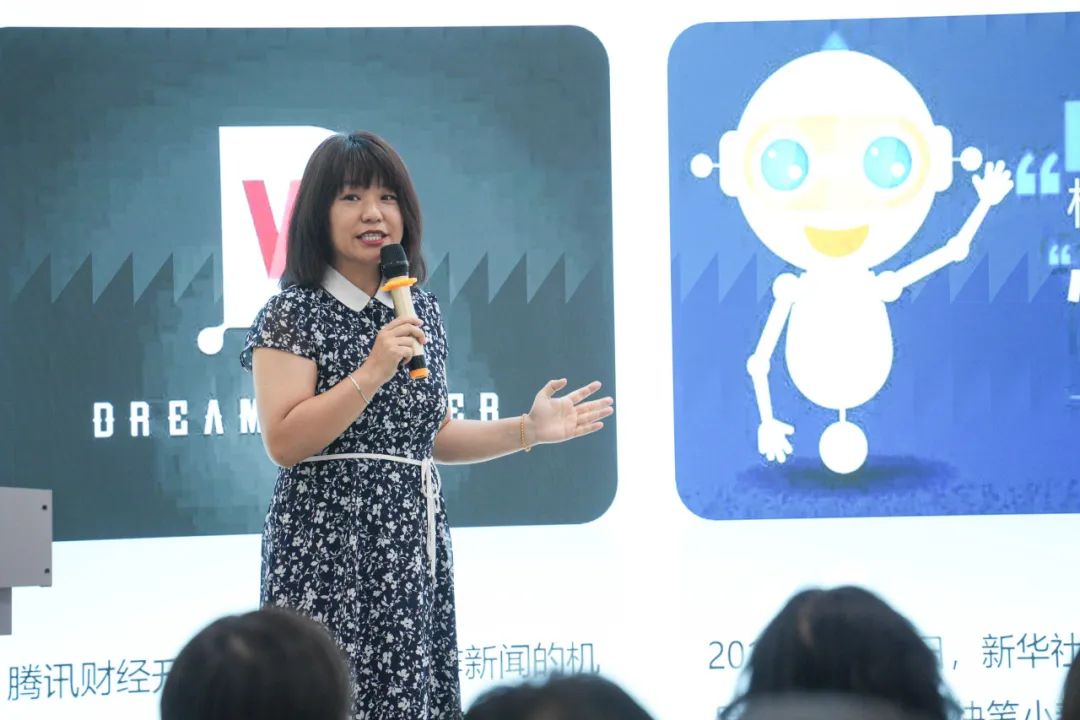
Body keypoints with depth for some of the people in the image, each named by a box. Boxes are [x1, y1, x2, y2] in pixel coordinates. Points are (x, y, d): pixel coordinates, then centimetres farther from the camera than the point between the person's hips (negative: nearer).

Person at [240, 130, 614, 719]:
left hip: (415, 546, 6)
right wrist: (372, 372, -18)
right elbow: (283, 442, -14)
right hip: (329, 540, -6)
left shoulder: (421, 310, 14)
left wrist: (528, 430, 12)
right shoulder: (294, 313, -5)